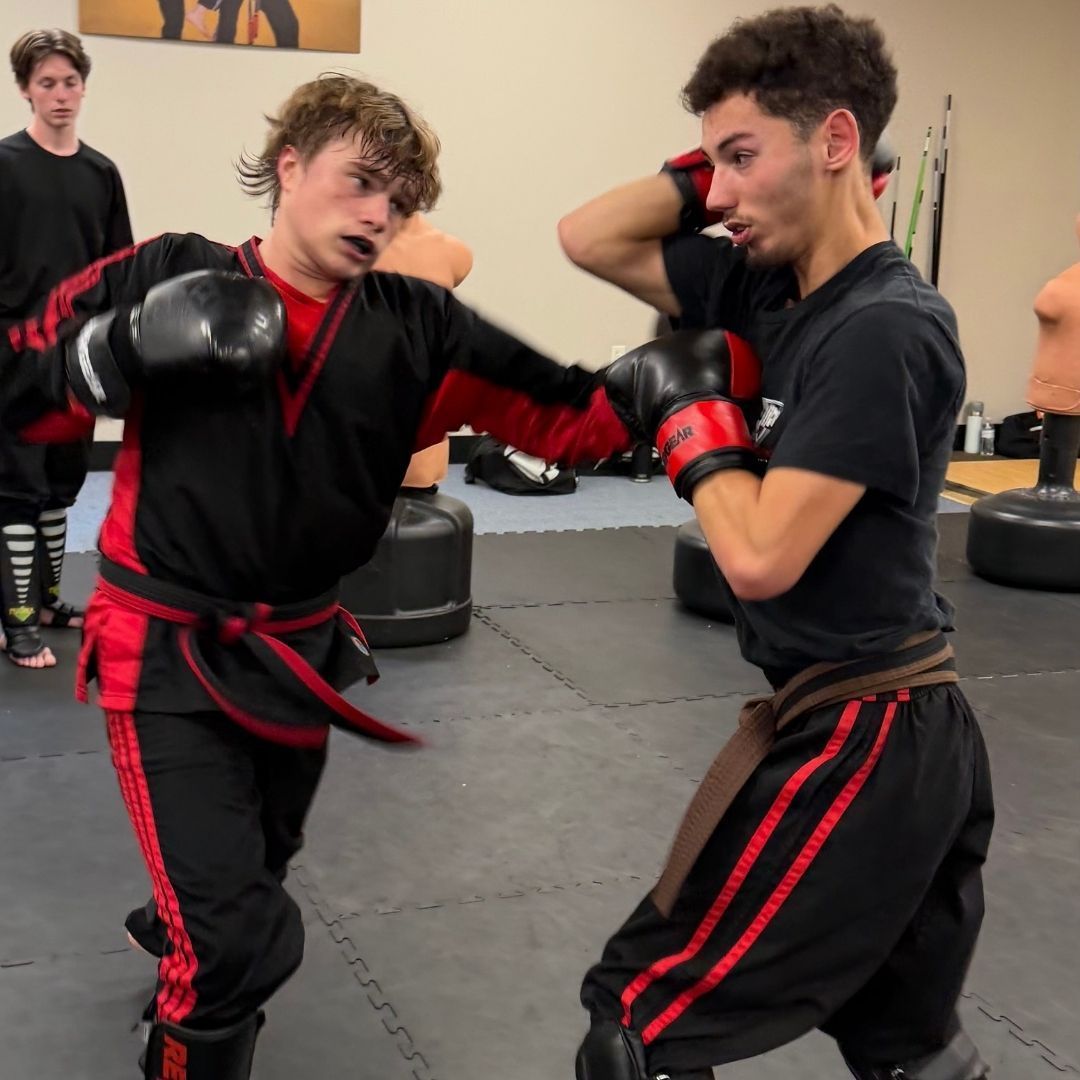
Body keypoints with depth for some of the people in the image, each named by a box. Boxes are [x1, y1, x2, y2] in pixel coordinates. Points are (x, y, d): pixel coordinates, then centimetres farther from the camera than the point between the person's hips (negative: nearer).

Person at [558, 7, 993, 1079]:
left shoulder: (883, 329, -20)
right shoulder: (770, 289, 5)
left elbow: (760, 556, -25)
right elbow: (589, 238, 13)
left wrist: (699, 431, -9)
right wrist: (707, 178, 2)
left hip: (857, 741, -9)